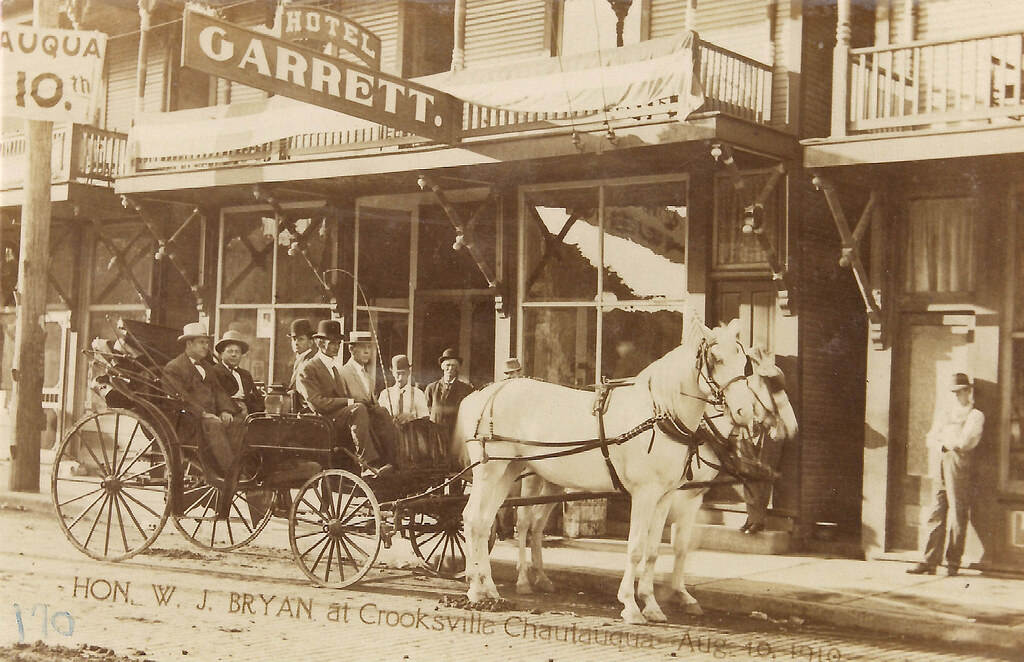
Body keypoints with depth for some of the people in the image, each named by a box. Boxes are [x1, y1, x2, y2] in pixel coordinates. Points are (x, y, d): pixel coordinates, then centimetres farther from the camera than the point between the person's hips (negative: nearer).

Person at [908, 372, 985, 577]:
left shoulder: (975, 416, 4)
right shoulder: (945, 411, 22)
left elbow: (966, 442, -9)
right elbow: (931, 439, 15)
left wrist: (946, 442, 0)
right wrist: (943, 446, -3)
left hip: (959, 463, -5)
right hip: (942, 462, 5)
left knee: (958, 514, -5)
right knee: (937, 513, 2)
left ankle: (953, 563, -1)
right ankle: (930, 562, 1)